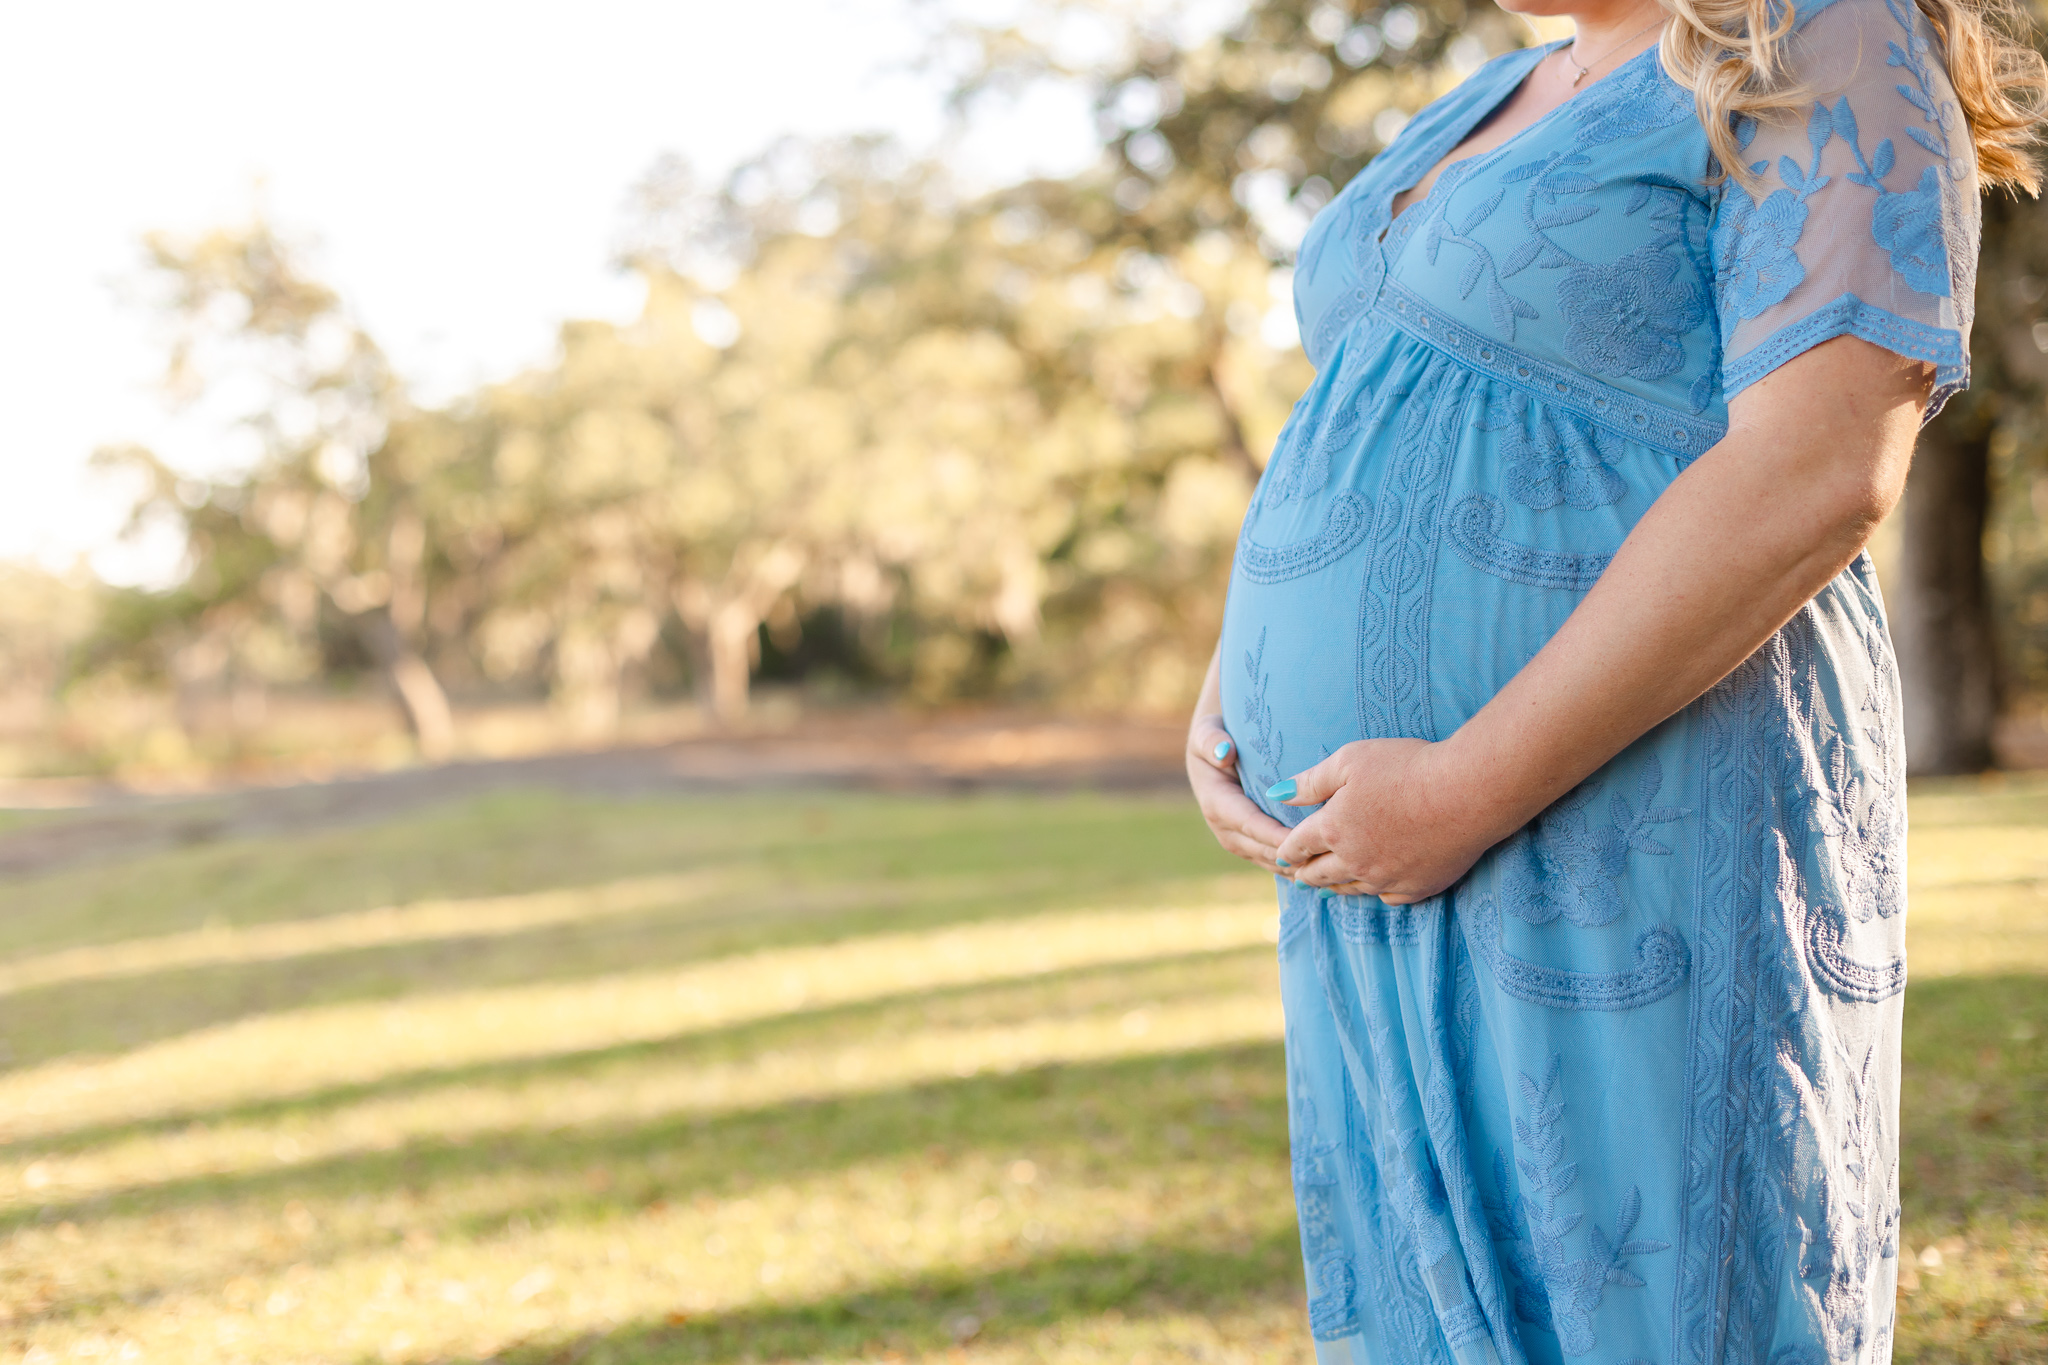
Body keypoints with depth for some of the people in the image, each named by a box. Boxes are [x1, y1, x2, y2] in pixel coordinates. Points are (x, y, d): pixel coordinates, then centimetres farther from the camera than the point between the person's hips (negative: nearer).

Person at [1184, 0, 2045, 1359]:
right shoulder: (1499, 111, 19)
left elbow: (1821, 473, -20)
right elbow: (1355, 463, 21)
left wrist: (1467, 789, -22)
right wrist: (1225, 707, 3)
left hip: (1629, 875, -8)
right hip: (1397, 879, 8)